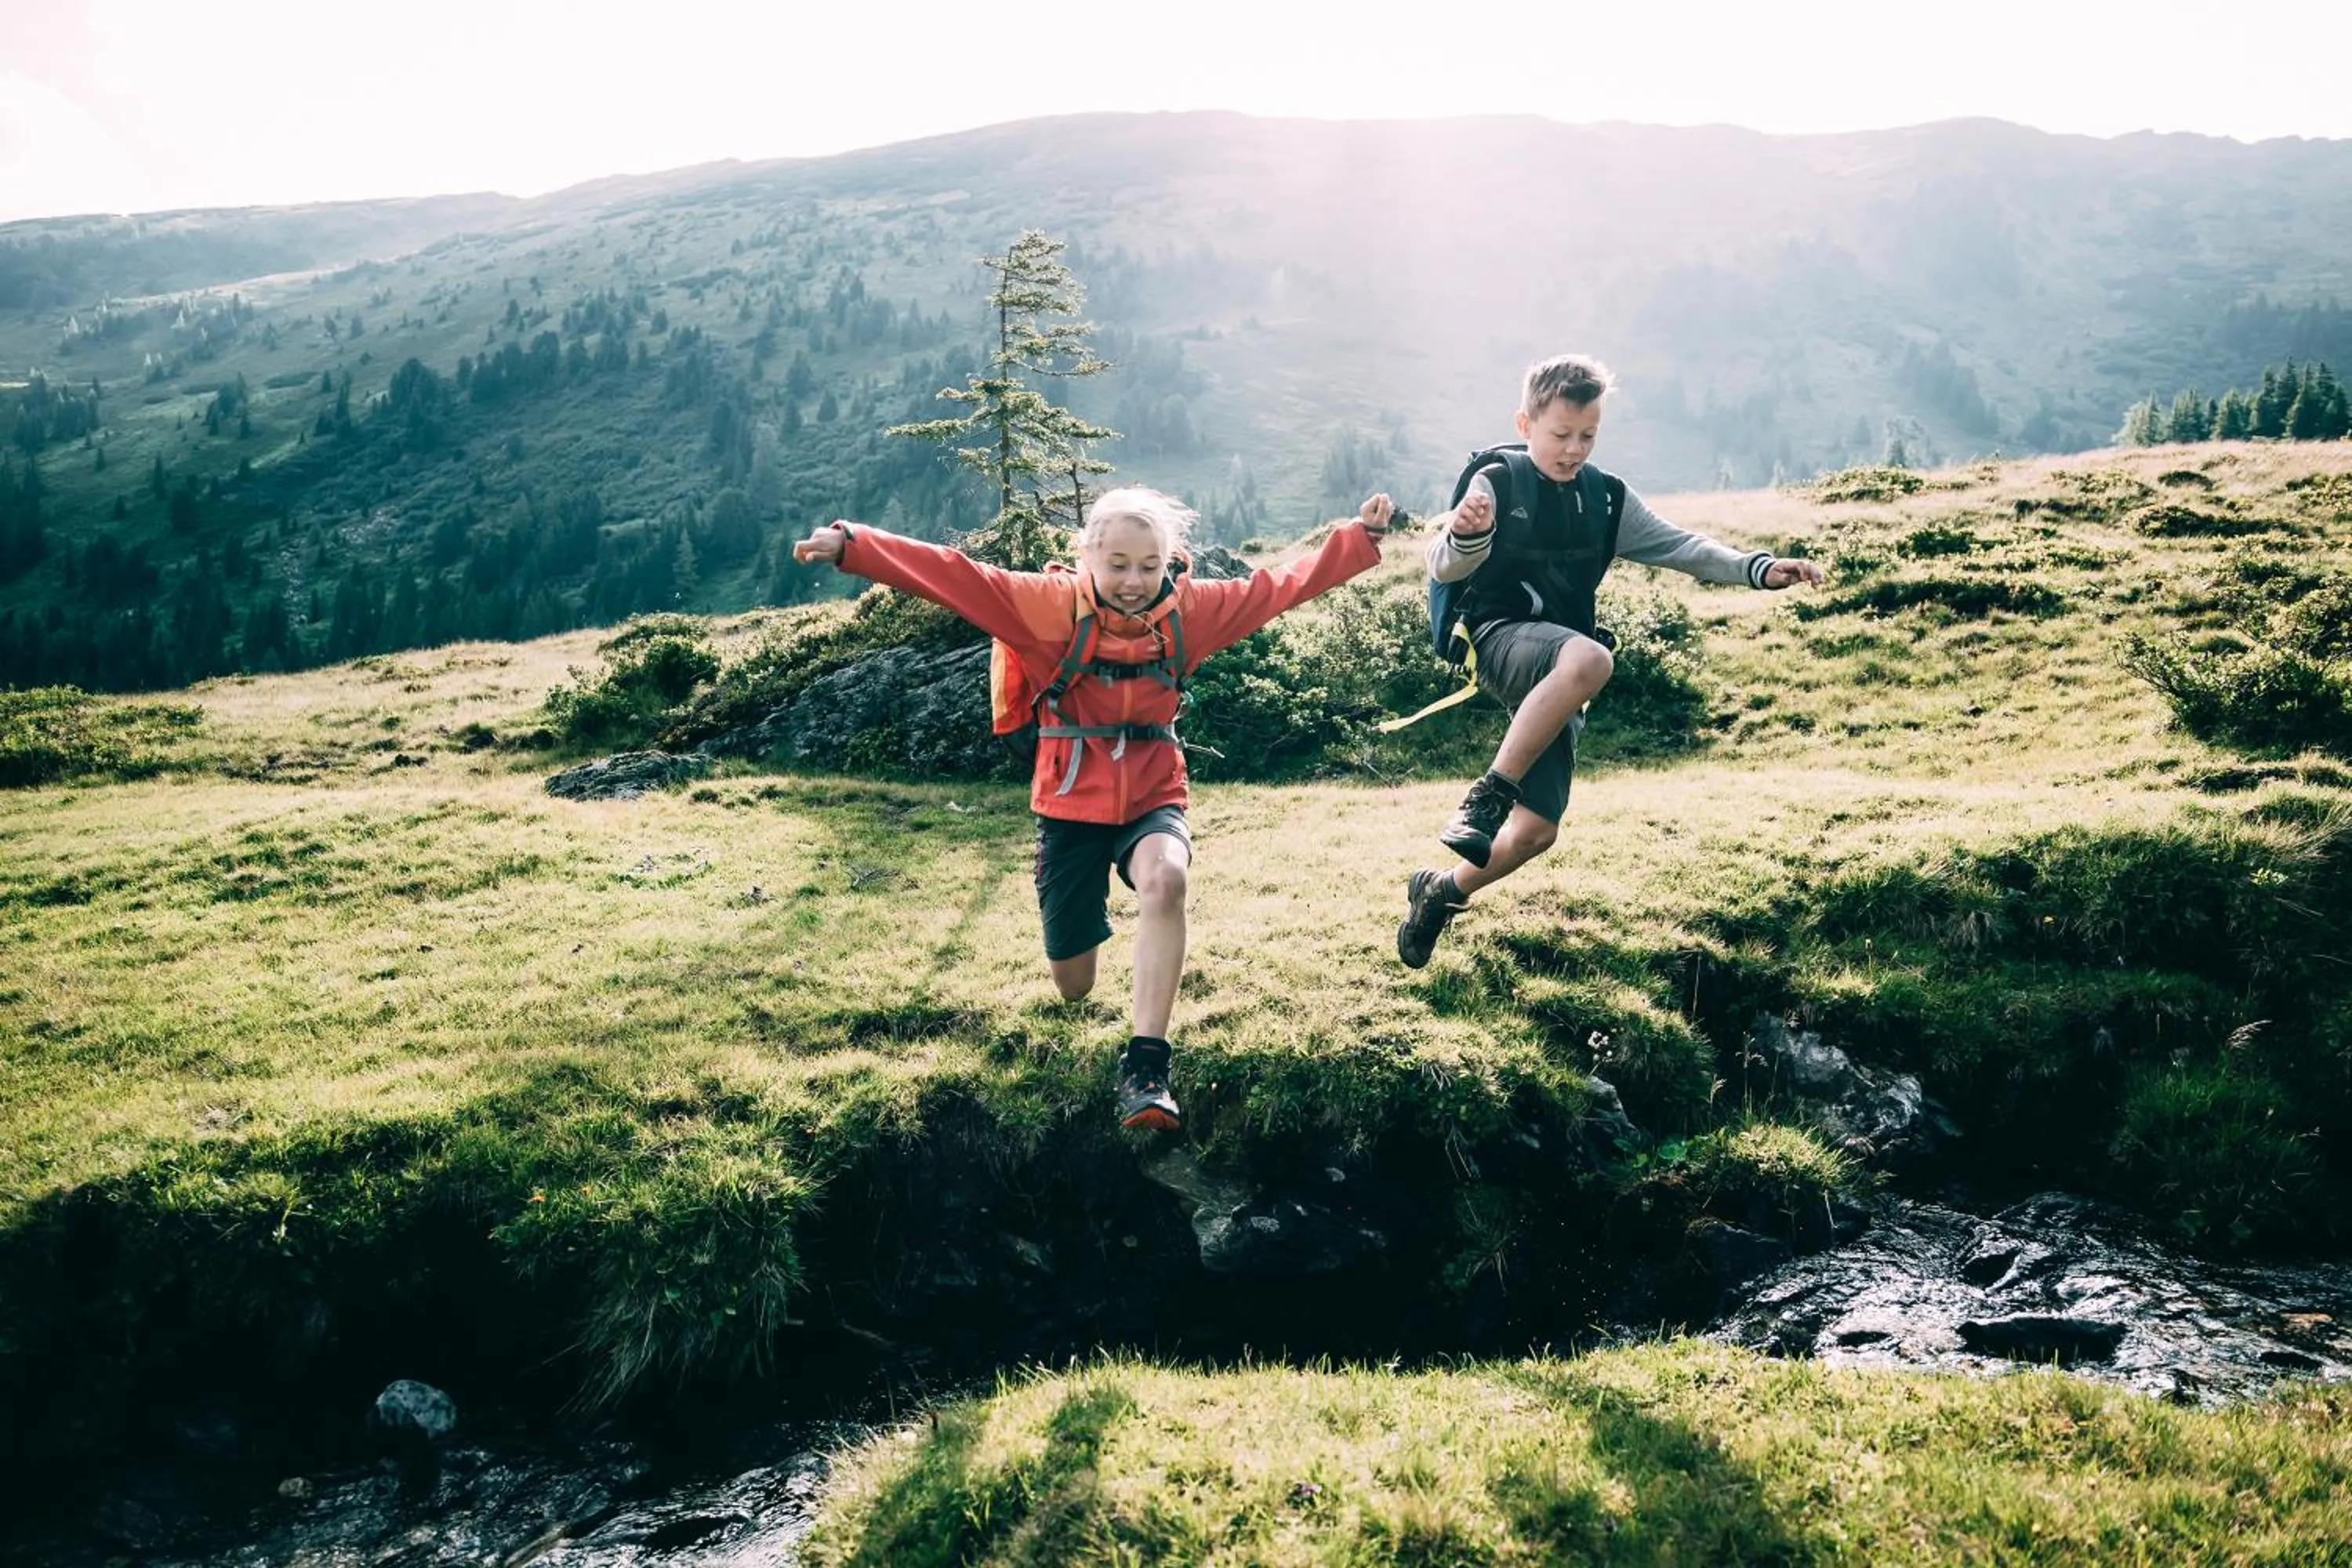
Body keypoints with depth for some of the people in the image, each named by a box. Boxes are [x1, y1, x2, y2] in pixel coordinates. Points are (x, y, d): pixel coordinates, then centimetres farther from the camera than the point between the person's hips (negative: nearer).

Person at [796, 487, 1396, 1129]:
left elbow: (1280, 584, 2)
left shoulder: (1191, 610, -4)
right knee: (1073, 985, 7)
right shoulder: (1050, 605, -13)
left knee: (1166, 880, -37)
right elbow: (951, 575, -20)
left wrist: (1360, 538, -1)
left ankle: (1145, 1066, -29)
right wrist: (850, 545, -28)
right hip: (1073, 803, -1)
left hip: (1153, 796, 1)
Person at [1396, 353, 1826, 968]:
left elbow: (1679, 546, 8)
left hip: (1556, 672, 6)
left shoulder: (1606, 498, 9)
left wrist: (1759, 568, -6)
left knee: (1537, 830, 0)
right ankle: (1487, 797, -32)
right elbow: (1443, 570, -17)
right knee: (1589, 658, -40)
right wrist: (1463, 536, -41)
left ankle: (1442, 891, 26)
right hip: (1502, 639, -6)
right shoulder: (1497, 480, -7)